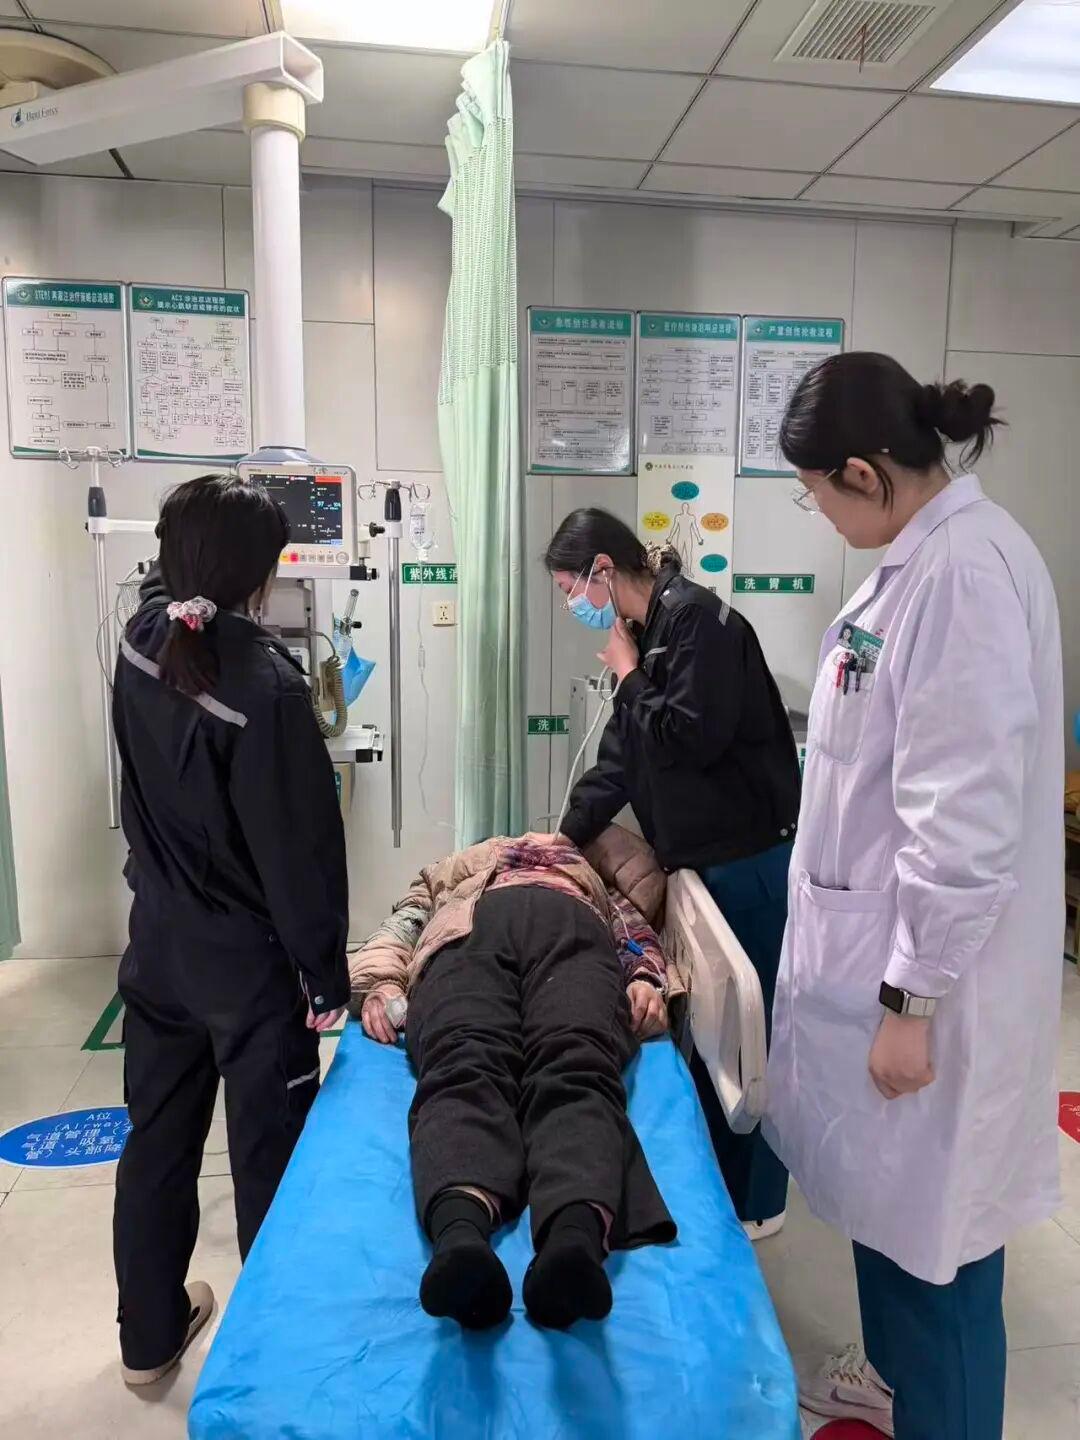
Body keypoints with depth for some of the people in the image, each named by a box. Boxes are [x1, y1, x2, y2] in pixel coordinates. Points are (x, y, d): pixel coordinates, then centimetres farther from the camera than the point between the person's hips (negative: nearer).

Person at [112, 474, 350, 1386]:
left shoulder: (141, 642, -5)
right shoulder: (265, 681, -25)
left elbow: (166, 584, 23)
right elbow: (301, 848, -21)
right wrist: (327, 972, -13)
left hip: (159, 942, 7)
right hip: (251, 958, -7)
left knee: (156, 1140, 21)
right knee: (269, 1157, 11)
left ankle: (150, 1334, 41)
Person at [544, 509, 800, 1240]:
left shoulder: (698, 618, -17)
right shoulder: (646, 633, 11)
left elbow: (690, 738, -25)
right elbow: (622, 754, 13)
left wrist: (629, 675, -12)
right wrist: (568, 833, 7)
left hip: (750, 860, -9)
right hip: (701, 857, 9)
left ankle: (754, 1201, 24)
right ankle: (712, 1177, 36)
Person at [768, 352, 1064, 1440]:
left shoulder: (964, 572, -22)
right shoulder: (922, 554, 7)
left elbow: (964, 821, -24)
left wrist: (912, 1001, -18)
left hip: (925, 968, -9)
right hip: (879, 939, 9)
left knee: (930, 1225, 10)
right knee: (882, 1193, 25)